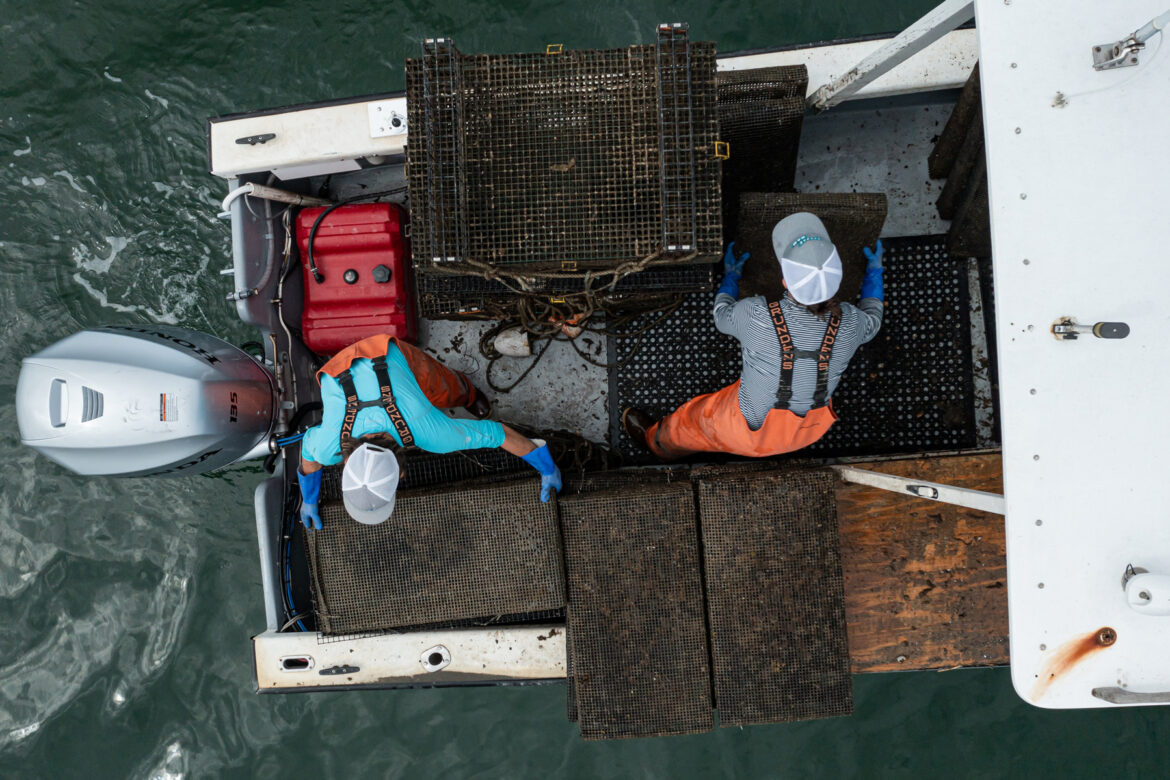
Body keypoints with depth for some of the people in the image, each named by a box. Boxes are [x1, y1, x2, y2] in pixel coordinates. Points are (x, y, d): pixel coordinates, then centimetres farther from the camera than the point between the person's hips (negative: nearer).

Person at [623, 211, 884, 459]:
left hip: (754, 433, -2)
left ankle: (657, 440, 58)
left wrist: (730, 277, 13)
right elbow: (871, 321, 3)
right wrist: (874, 272, 20)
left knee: (694, 418, 27)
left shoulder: (756, 315, -32)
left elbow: (723, 317, -6)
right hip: (812, 429, 3)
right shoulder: (848, 322, -24)